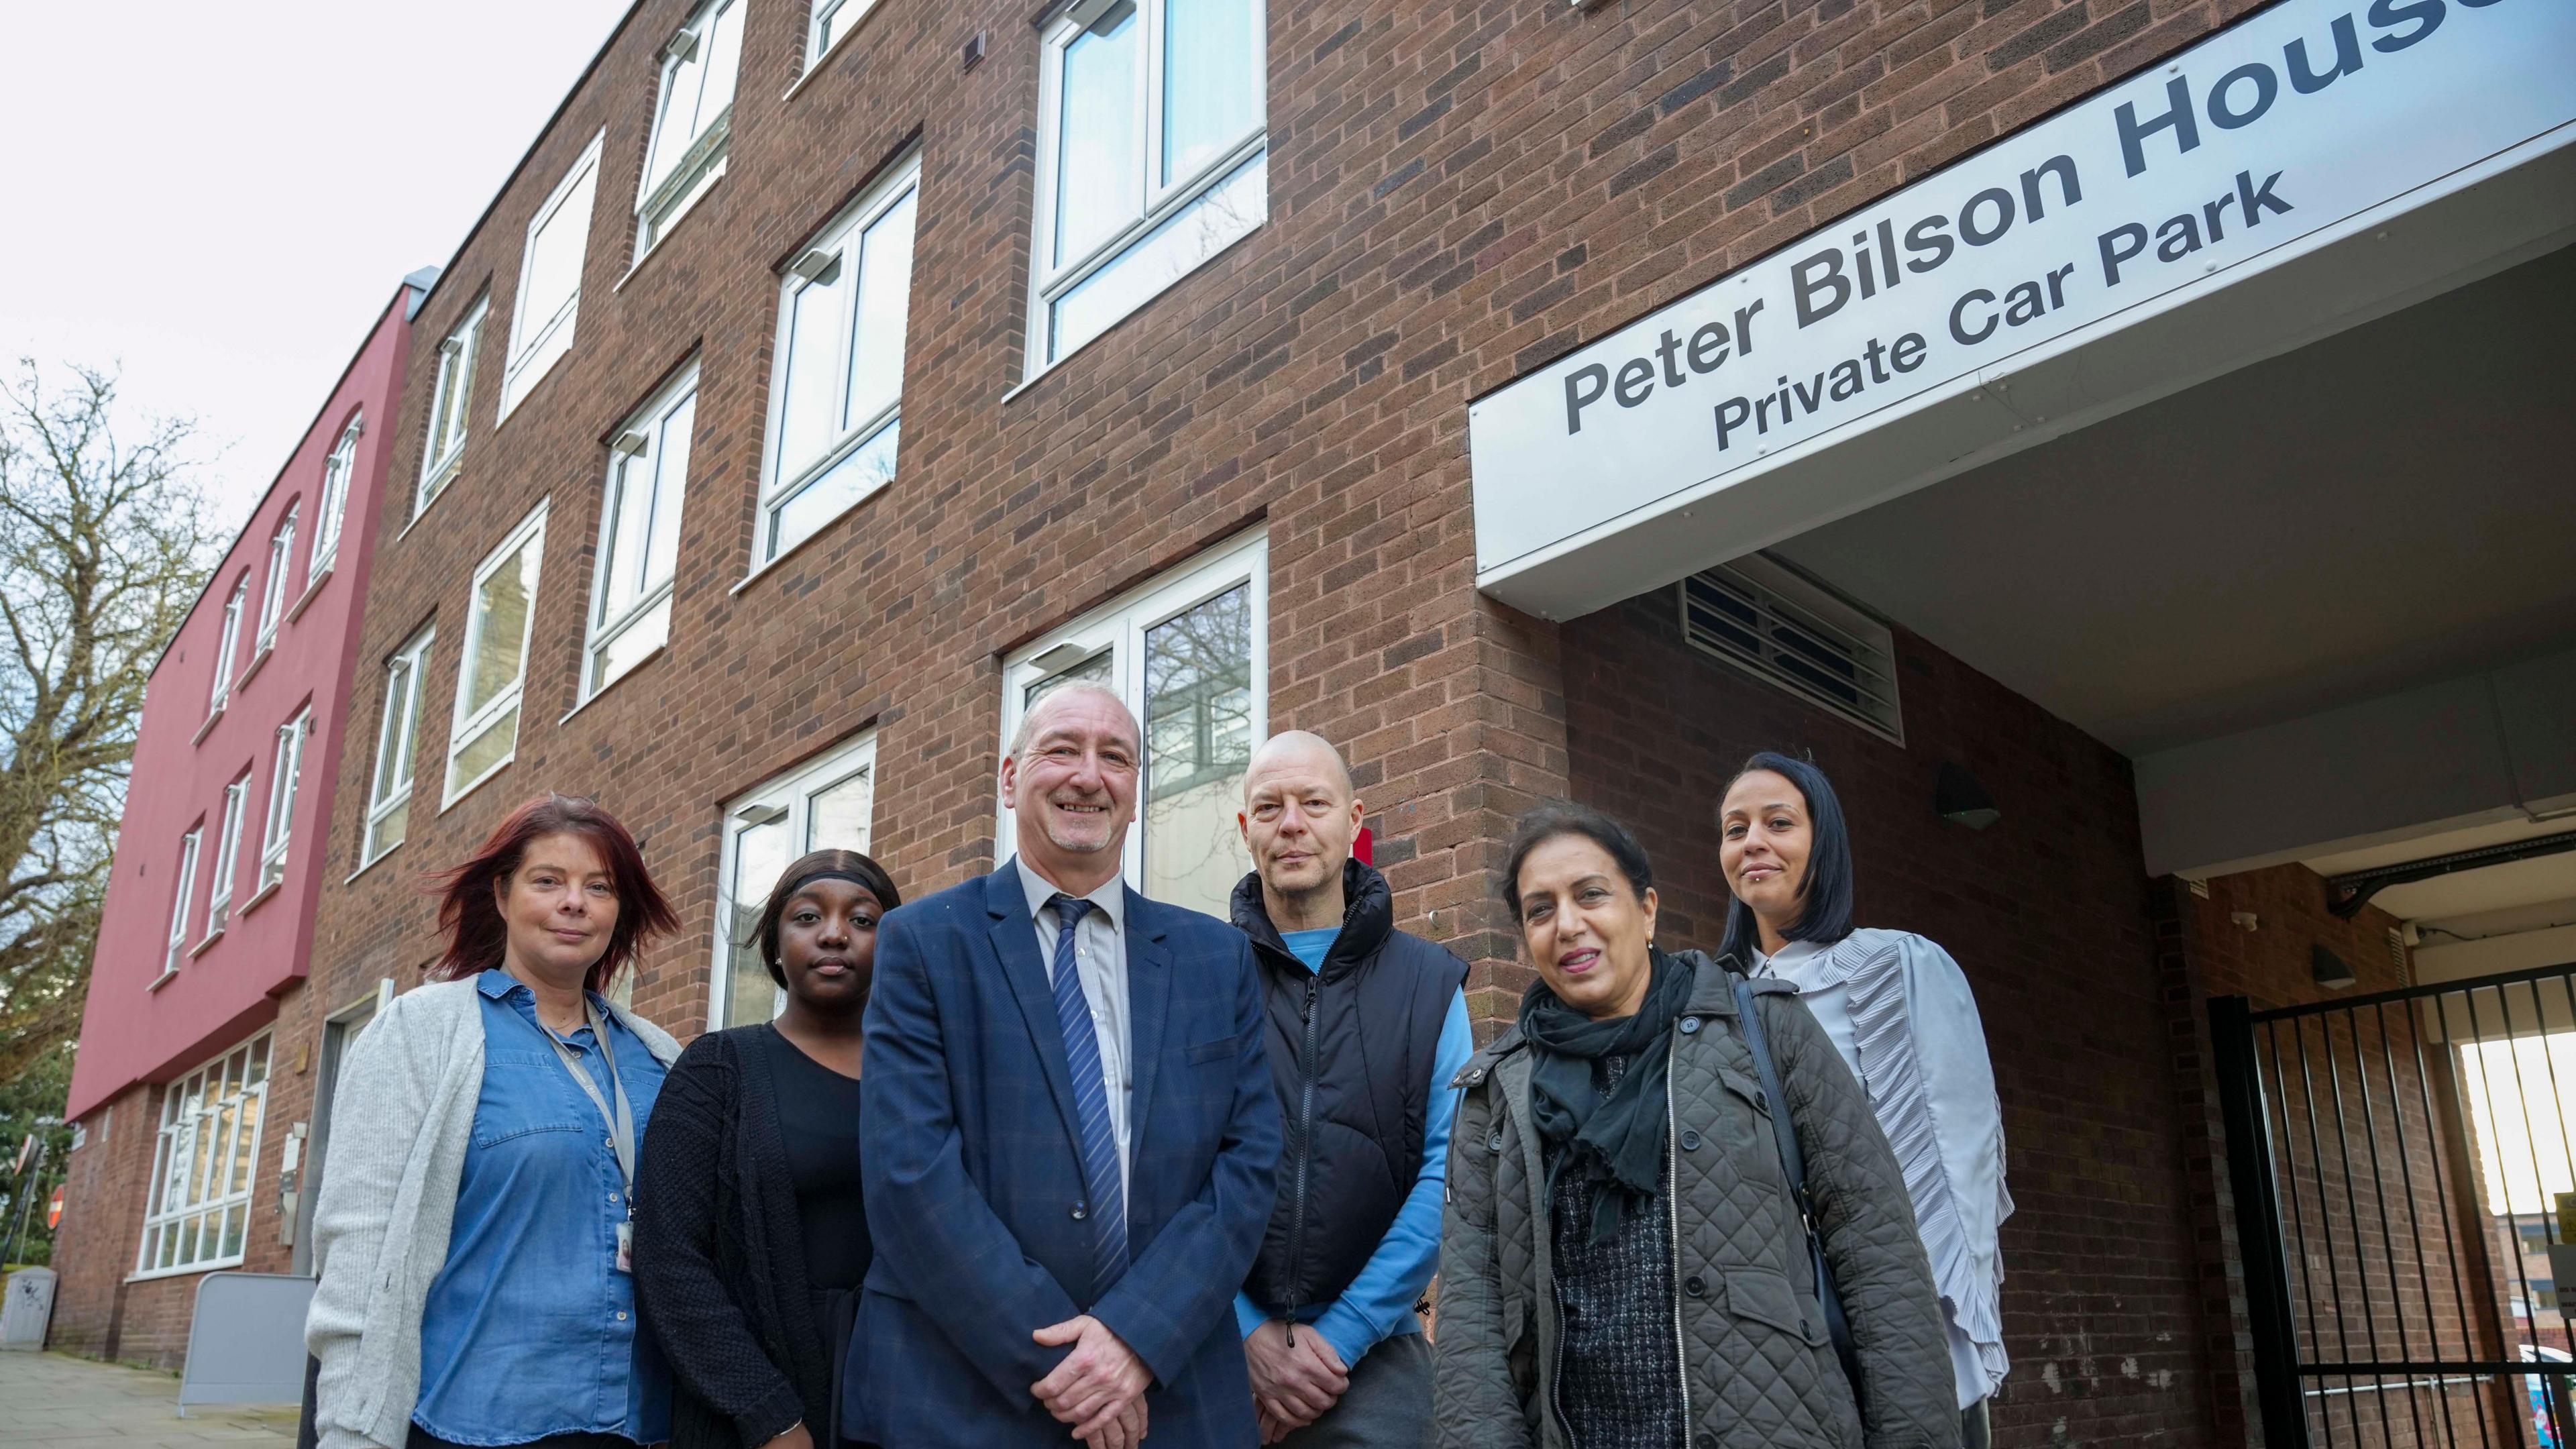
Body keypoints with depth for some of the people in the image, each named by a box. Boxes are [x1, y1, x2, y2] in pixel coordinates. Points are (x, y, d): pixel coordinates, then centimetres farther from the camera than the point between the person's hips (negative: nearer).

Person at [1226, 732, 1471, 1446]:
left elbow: (1447, 1173, -4)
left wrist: (1342, 1334, -11)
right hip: (1216, 1349, 0)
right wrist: (1249, 1331, -12)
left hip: (1371, 1358, 0)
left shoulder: (1429, 984, 4)